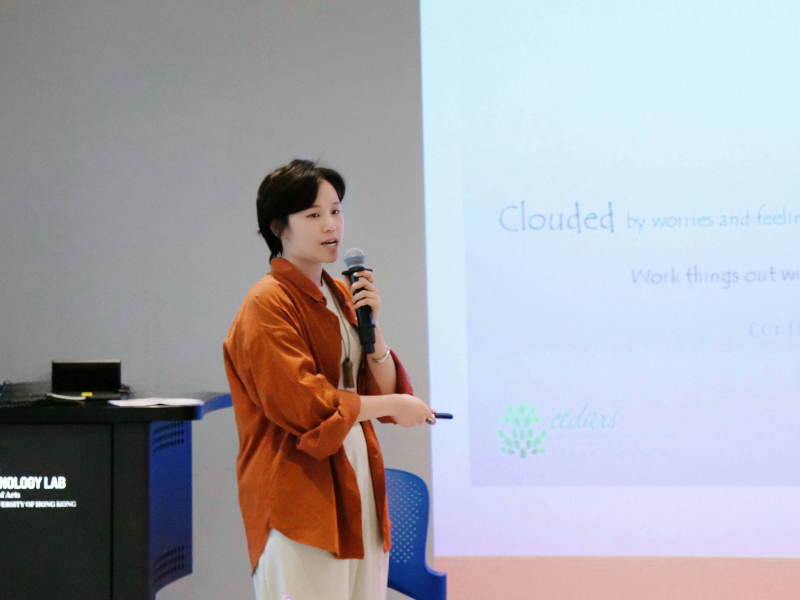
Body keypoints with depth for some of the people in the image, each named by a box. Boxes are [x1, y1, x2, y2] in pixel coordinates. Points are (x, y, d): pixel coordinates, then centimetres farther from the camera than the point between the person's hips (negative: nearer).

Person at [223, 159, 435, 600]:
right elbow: (302, 405, -18)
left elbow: (384, 388, 11)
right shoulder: (268, 304, -10)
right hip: (301, 495, -7)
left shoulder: (341, 295, 14)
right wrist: (394, 405, -8)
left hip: (356, 485, 8)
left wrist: (372, 324, -5)